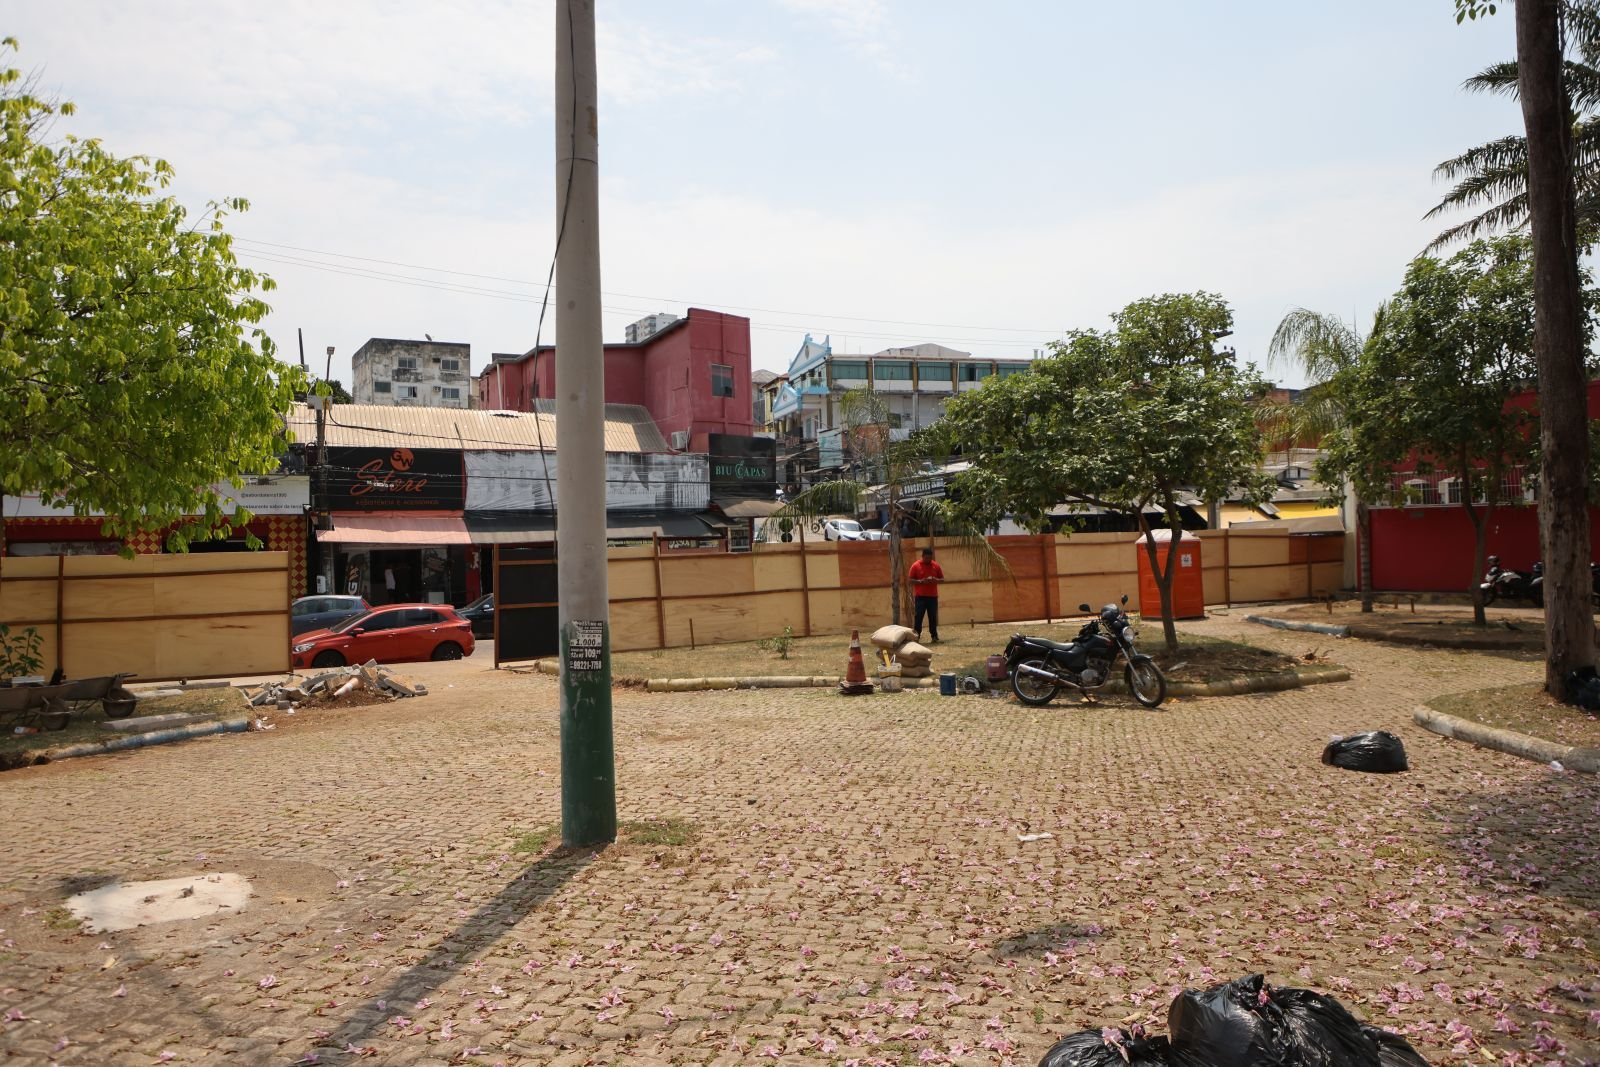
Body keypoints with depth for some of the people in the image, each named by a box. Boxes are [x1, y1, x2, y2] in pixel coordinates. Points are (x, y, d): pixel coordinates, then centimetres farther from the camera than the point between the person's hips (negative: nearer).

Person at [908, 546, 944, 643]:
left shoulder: (936, 565, 6)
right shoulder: (915, 566, -3)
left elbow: (942, 579, 11)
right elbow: (910, 580, -2)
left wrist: (936, 580, -11)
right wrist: (921, 581, -19)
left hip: (933, 596, 3)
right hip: (920, 596, -2)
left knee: (933, 617, 5)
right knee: (918, 617, -4)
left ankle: (934, 637, 10)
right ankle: (916, 636, 0)